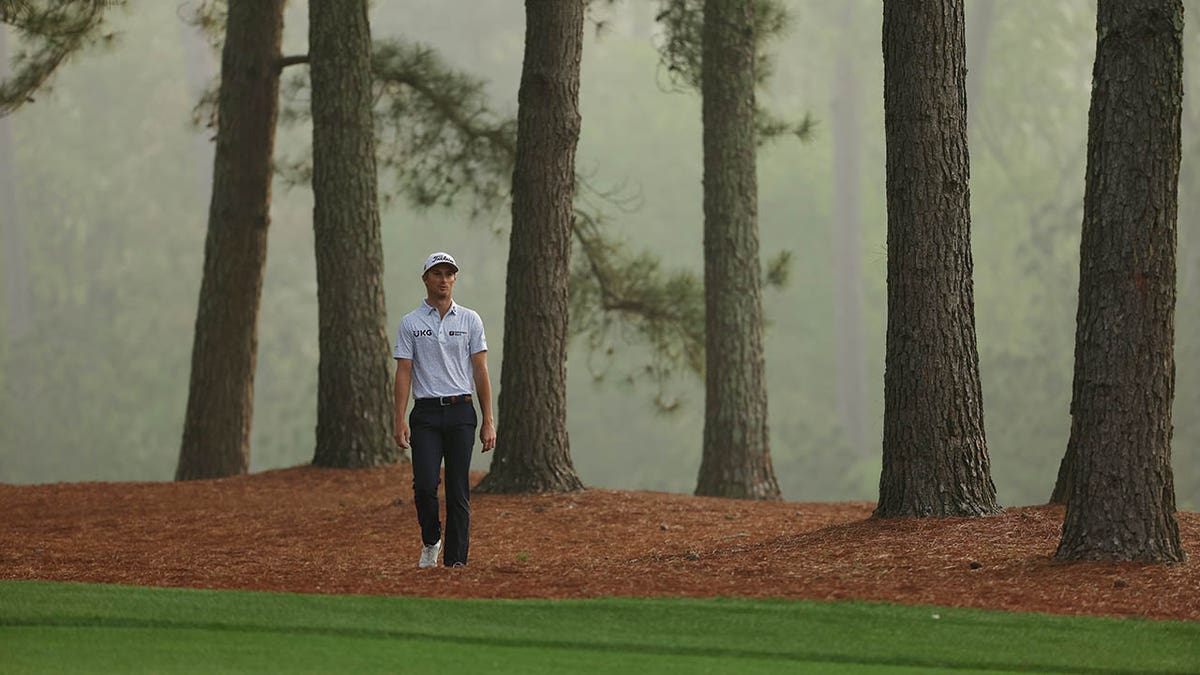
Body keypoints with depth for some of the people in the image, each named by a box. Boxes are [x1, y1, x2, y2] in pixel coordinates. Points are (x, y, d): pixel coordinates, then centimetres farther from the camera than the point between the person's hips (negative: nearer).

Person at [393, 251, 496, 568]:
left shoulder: (470, 320, 6)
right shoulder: (410, 323, 5)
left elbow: (481, 372, 4)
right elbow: (404, 372, 0)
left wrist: (488, 422, -2)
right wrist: (400, 420, -10)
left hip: (461, 412, 1)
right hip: (426, 414, -1)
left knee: (459, 491, -1)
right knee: (425, 484, -13)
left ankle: (456, 560, 3)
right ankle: (430, 541, 12)